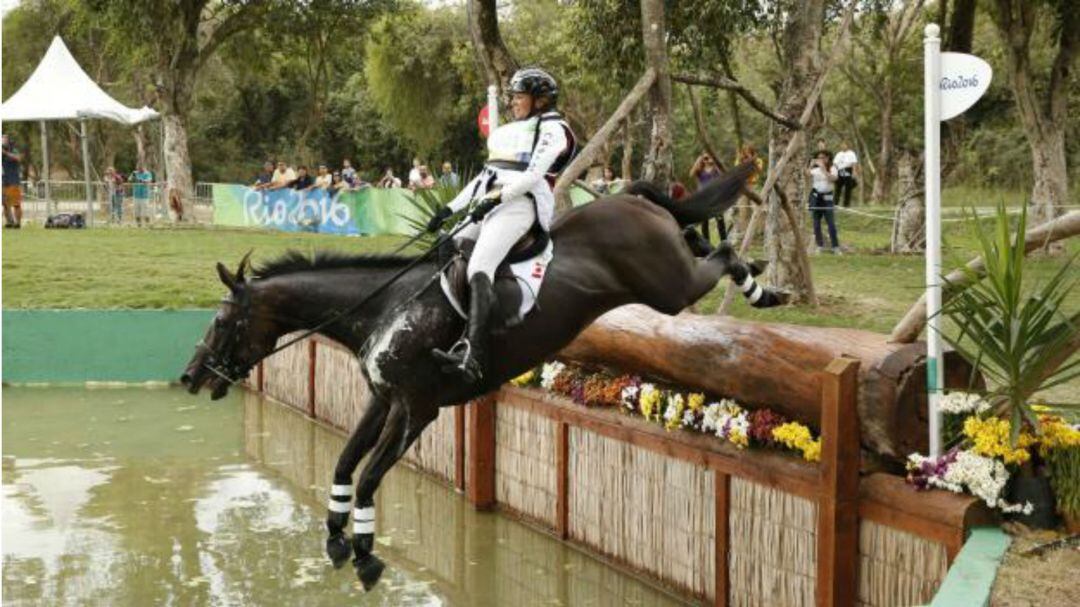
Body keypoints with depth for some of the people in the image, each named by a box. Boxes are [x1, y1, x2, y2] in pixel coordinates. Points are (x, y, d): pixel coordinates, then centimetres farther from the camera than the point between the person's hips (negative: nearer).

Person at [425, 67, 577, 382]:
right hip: (489, 205, 10)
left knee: (478, 271, -30)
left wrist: (498, 197, -23)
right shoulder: (512, 131, 30)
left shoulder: (553, 129, 3)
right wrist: (451, 208, 20)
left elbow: (534, 174, -12)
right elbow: (485, 175, 28)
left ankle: (474, 358, -46)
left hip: (520, 204, -10)